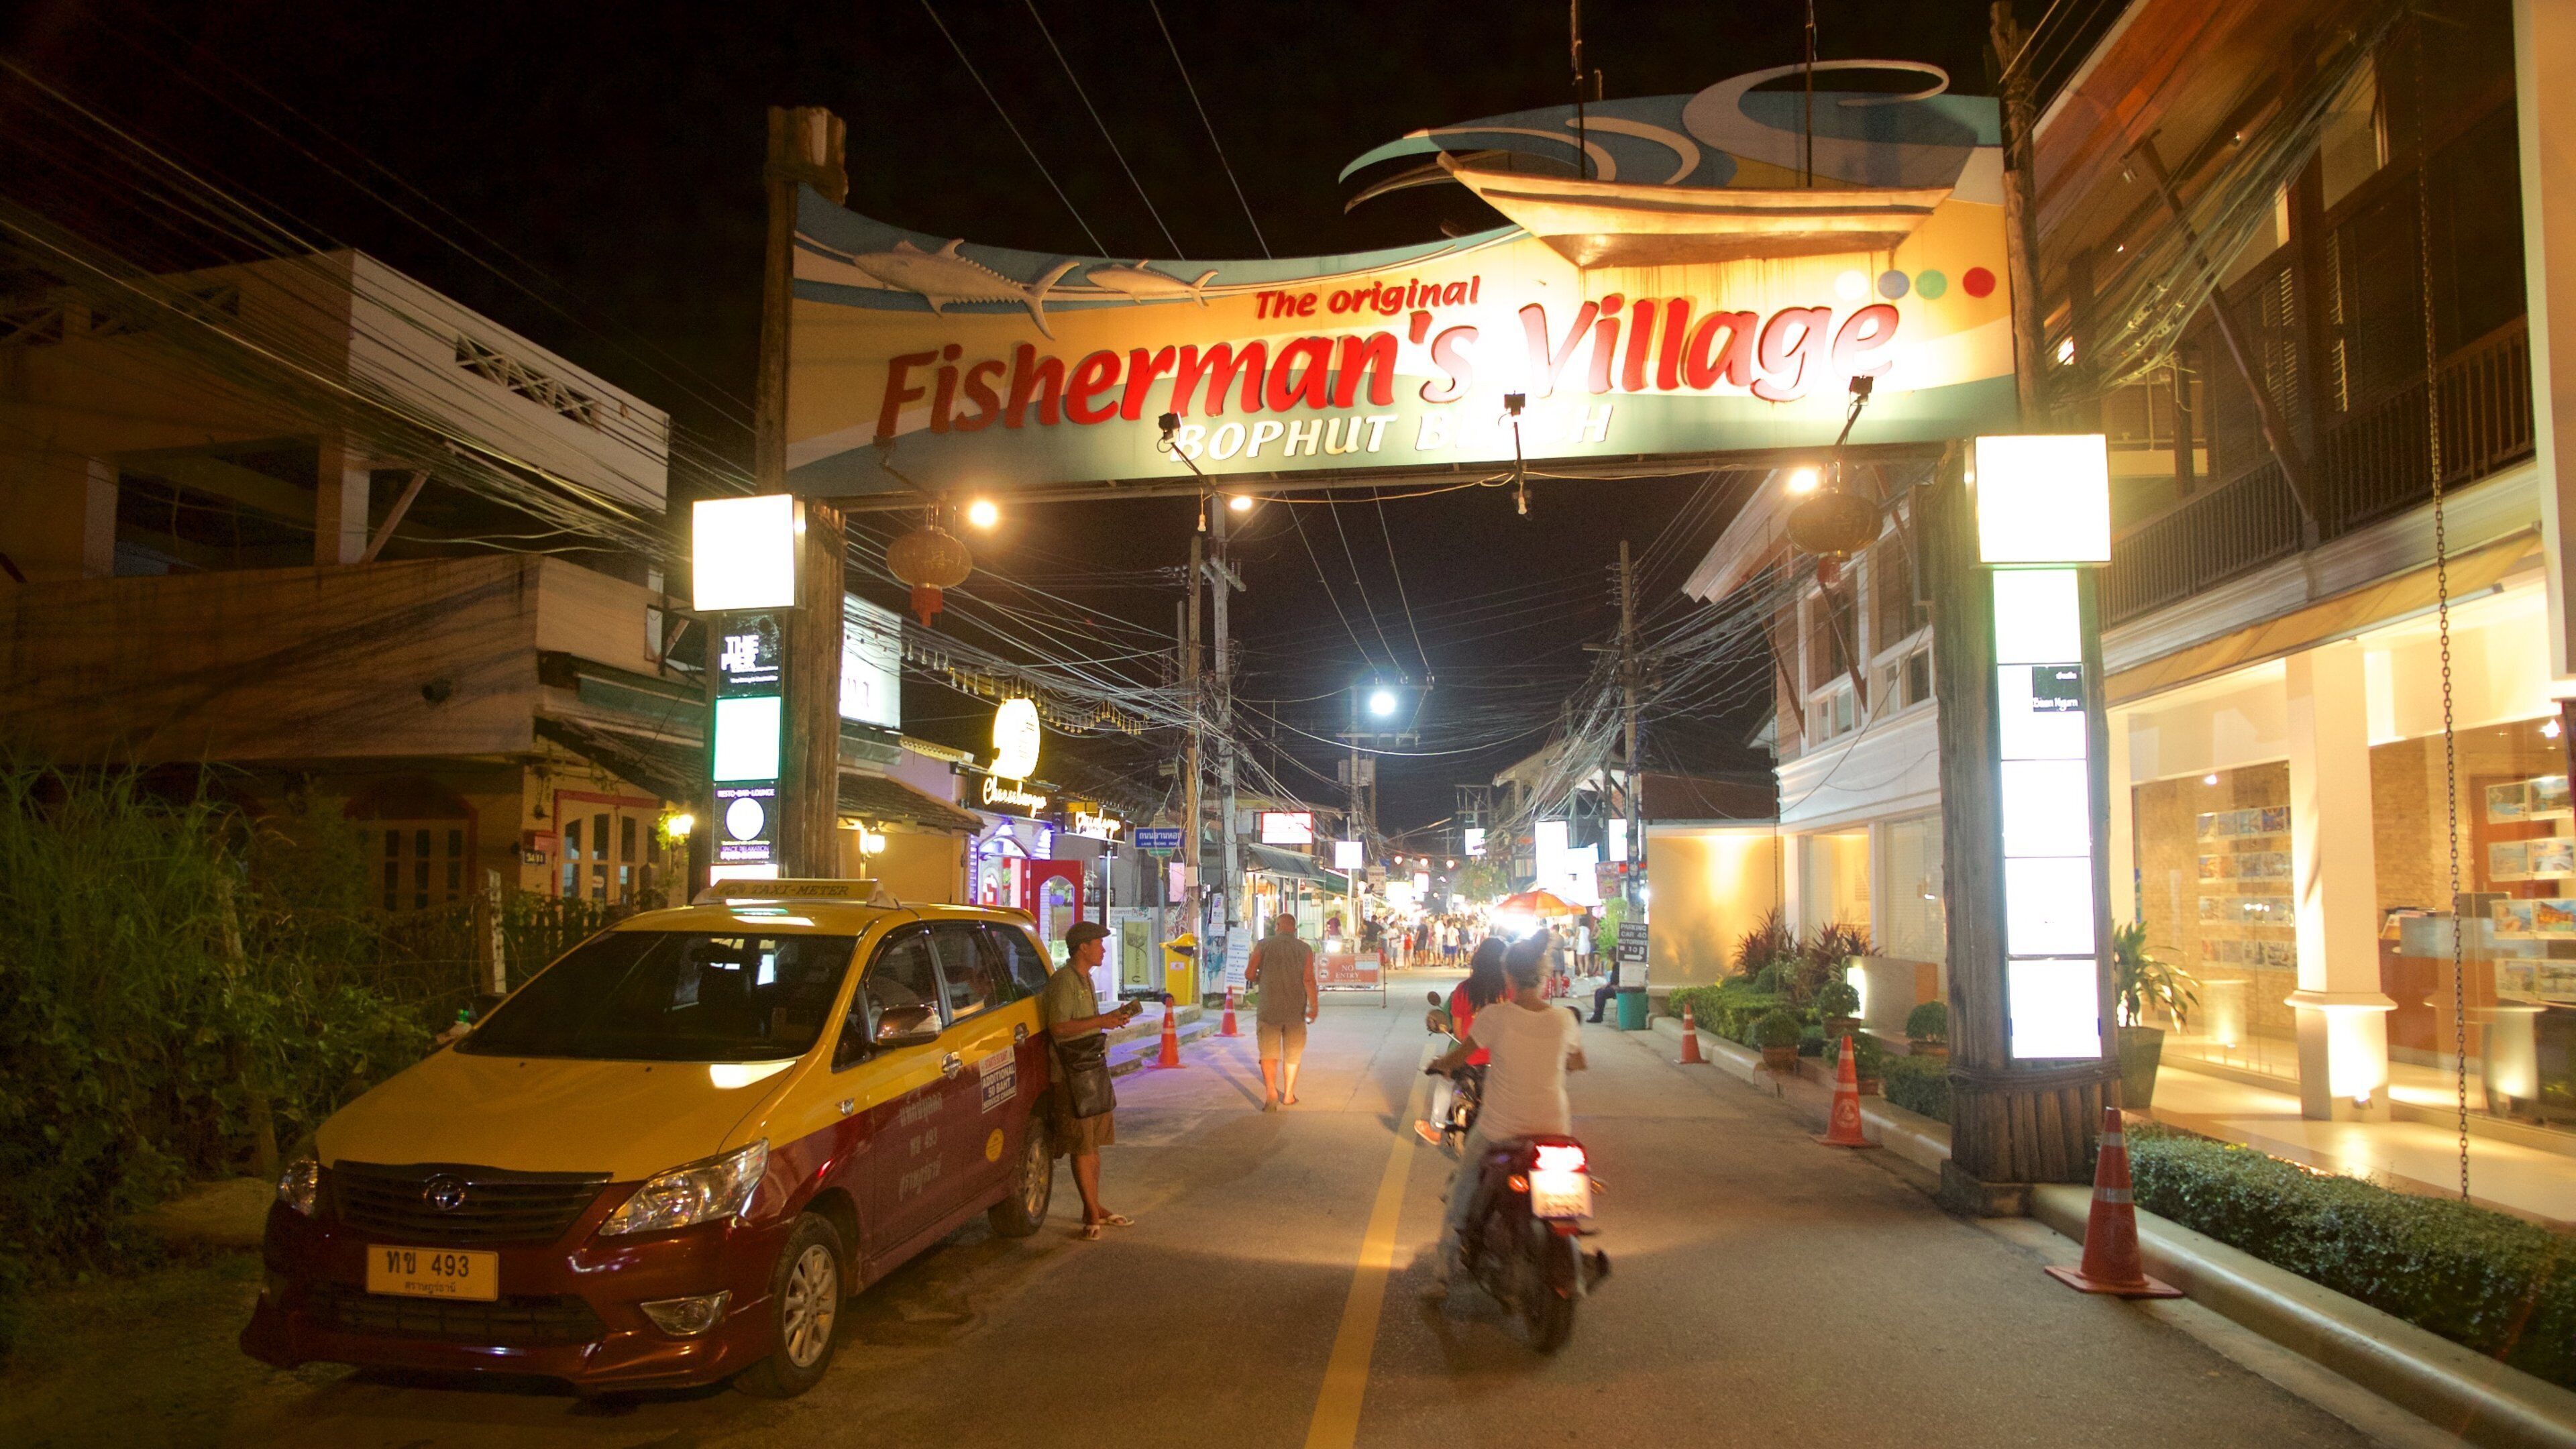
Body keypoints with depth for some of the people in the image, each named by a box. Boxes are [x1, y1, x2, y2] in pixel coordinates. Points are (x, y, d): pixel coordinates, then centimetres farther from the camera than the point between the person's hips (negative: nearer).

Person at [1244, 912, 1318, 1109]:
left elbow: (1249, 974, -3)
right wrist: (1314, 1006, -7)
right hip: (1296, 1011, 1)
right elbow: (1309, 979, -10)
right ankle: (1288, 1095, 21)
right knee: (1293, 1054, 15)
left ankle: (1271, 1090, -18)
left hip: (1269, 1009, -1)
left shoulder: (1264, 945, -2)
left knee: (1269, 1053, 3)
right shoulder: (1305, 949, -1)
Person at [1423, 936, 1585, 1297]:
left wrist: (1439, 1065, 18)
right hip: (1552, 1128, 2)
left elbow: (1458, 1057, -3)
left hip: (1499, 1129, -2)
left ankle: (1443, 1273, 24)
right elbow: (1579, 1064, 13)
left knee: (1462, 1190, 20)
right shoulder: (1564, 1020, -6)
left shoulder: (1495, 1017, -14)